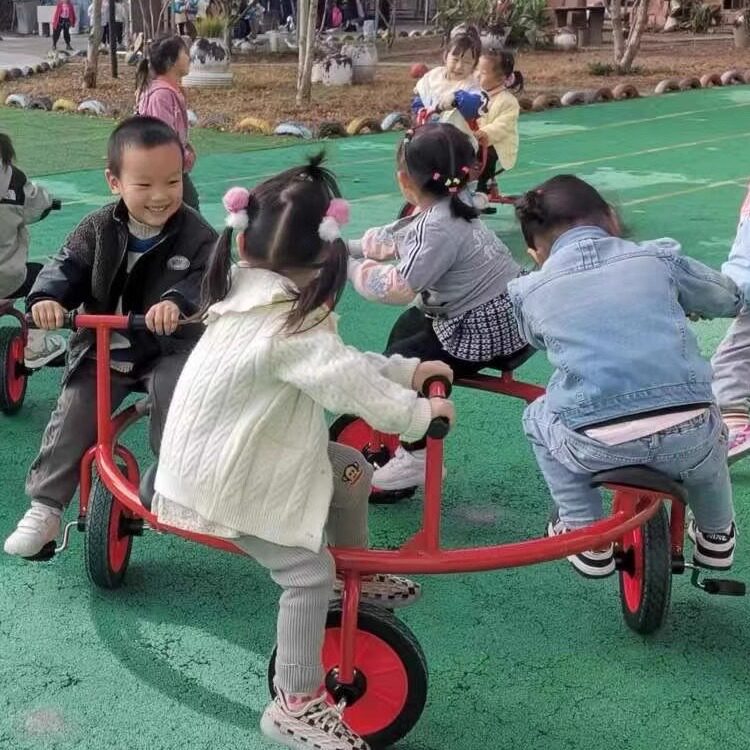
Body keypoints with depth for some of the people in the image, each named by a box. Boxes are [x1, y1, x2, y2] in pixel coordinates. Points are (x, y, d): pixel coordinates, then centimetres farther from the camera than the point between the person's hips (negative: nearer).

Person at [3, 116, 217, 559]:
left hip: (170, 348, -2)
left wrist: (177, 301, -46)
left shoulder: (196, 235, -10)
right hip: (102, 348, 2)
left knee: (174, 396, -28)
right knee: (72, 417, -8)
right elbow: (67, 266, -8)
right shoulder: (98, 230, -3)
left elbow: (207, 280, -24)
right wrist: (47, 297, -31)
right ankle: (45, 508, 3)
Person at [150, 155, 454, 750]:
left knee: (351, 469, 16)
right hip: (225, 480, -9)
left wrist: (407, 370, 9)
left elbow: (337, 361, 10)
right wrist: (419, 413, -10)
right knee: (310, 573, -7)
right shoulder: (292, 327, -28)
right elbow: (355, 389, -28)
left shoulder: (250, 299, 3)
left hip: (222, 454, 9)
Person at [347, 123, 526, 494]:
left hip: (484, 332, -11)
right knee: (404, 330, 25)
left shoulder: (439, 228, -26)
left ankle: (417, 459, 8)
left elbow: (398, 288, -27)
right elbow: (390, 237, 14)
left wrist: (353, 267, -12)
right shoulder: (446, 208, 4)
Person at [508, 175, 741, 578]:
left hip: (598, 446, -1)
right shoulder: (659, 256, 12)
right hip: (685, 435, 2)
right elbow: (730, 298, 28)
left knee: (538, 418, 32)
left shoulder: (528, 291, 11)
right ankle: (716, 534, 48)